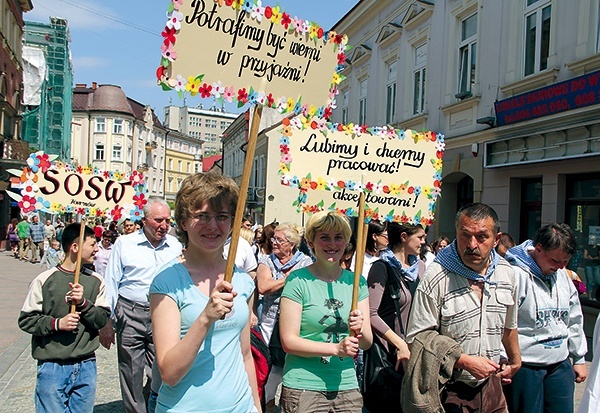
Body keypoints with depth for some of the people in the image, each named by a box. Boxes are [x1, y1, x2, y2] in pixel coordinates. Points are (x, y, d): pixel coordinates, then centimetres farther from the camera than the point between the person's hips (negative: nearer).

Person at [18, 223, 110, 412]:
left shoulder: (96, 281, 2)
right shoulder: (45, 280, -5)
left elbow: (104, 319, 0)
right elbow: (26, 320, -3)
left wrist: (84, 302, -14)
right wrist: (57, 323, -16)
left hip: (86, 367, 3)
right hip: (52, 367, -3)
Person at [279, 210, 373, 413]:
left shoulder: (356, 282, 4)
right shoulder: (298, 280, -10)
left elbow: (367, 342, 4)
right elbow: (288, 341, -13)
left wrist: (359, 331, -18)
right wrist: (337, 348, -22)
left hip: (347, 386, 4)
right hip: (303, 388, -4)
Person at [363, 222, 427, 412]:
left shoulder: (419, 266, 8)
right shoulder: (383, 267, -12)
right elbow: (371, 314, -18)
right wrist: (400, 344, -19)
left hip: (412, 348, 6)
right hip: (387, 352, -6)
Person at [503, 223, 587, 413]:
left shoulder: (562, 276, 9)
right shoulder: (515, 274, -17)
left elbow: (574, 321, 18)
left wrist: (579, 358, 20)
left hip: (561, 365, 7)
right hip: (525, 366, -7)